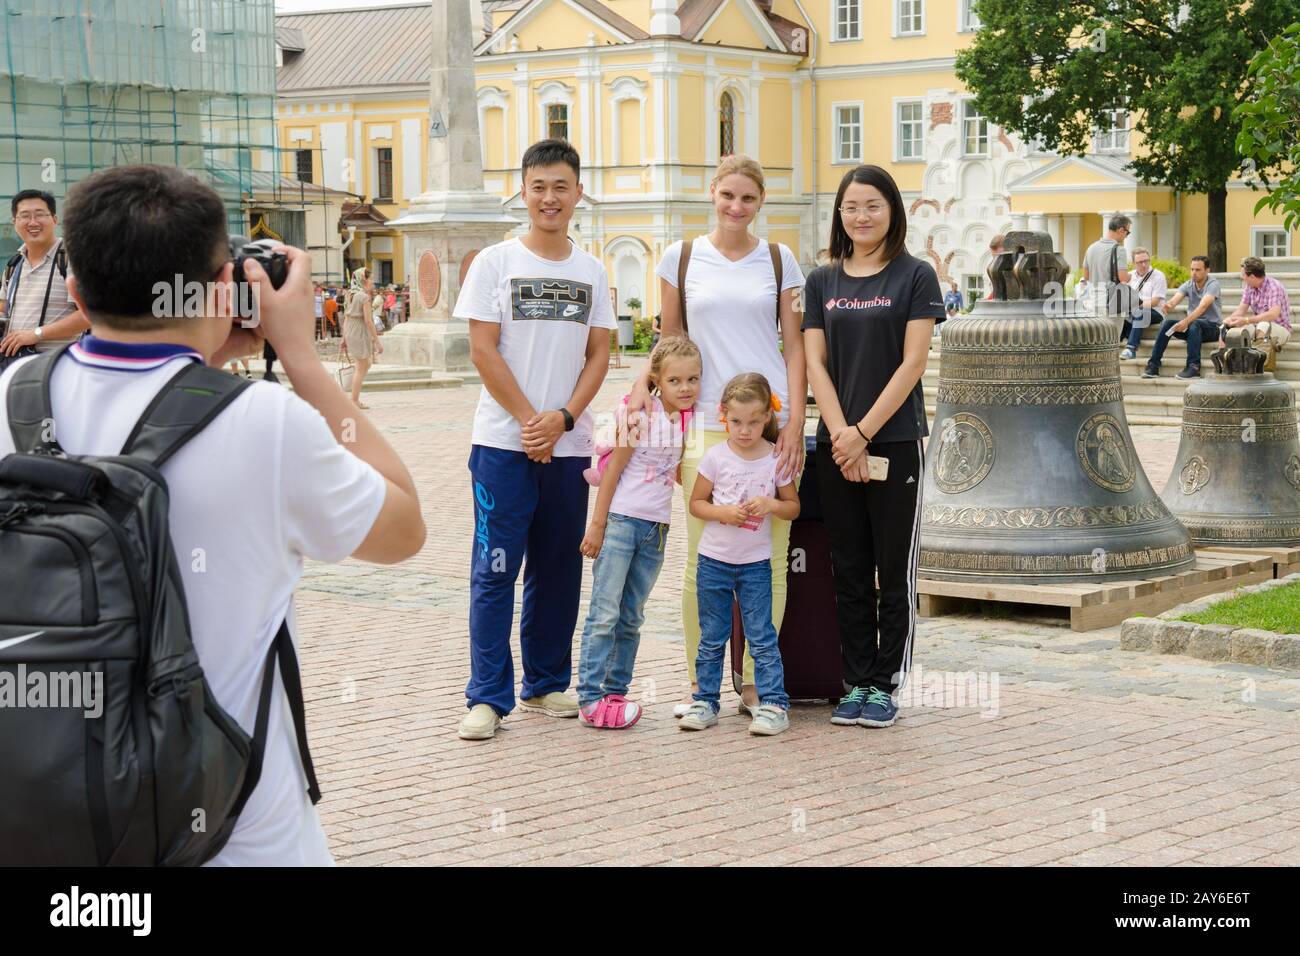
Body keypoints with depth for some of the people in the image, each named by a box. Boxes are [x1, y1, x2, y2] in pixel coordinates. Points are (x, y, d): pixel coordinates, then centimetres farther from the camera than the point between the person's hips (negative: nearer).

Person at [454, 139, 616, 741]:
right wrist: (530, 420, -10)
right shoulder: (495, 263, 0)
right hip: (504, 442, -4)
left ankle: (546, 685, 21)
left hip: (568, 444, 4)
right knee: (495, 571, -4)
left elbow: (598, 355, 7)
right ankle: (487, 697, 1)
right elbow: (482, 351, -5)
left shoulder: (590, 271, 10)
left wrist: (562, 418, -8)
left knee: (559, 570, 9)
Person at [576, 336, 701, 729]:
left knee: (631, 617, 11)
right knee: (605, 613, -7)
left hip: (655, 529, 6)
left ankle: (615, 691, 17)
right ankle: (590, 697, -6)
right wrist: (597, 525, -10)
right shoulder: (641, 415, -11)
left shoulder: (688, 420, 5)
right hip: (620, 520, -6)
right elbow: (613, 471, -9)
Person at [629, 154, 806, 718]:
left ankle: (755, 681, 12)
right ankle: (699, 683, 9)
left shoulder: (779, 260, 7)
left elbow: (794, 347, 7)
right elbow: (670, 341, 13)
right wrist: (644, 386, -5)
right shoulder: (681, 259, 7)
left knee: (770, 559, 2)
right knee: (703, 561, -1)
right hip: (707, 424, 0)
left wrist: (795, 421, -3)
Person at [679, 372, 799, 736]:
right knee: (711, 638, 10)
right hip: (714, 561, 1)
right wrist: (723, 512, -17)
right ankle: (705, 702, 18)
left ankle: (773, 704, 3)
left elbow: (793, 507, 4)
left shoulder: (777, 460, -4)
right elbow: (696, 503, 2)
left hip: (755, 564, -1)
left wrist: (771, 505, -17)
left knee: (762, 637, -1)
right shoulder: (716, 457, -5)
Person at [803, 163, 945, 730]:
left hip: (895, 442, -3)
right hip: (837, 445, 4)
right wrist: (842, 435, -8)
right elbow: (815, 363, 4)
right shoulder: (822, 282, 9)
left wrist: (863, 433, -12)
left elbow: (912, 363, -8)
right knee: (849, 572, 8)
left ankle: (885, 684, 10)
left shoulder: (915, 277, -2)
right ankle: (855, 683, 15)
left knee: (894, 571, 2)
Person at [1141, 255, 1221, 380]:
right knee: (1167, 323, -19)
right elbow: (1174, 300, -13)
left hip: (1212, 326, -5)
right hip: (1192, 327, 5)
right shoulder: (1188, 285, 4)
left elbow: (1203, 306, -29)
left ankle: (1194, 366, -36)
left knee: (1194, 324, -37)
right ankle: (1153, 365, -22)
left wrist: (1186, 321, -43)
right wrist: (1168, 306, -39)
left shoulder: (1212, 284, -13)